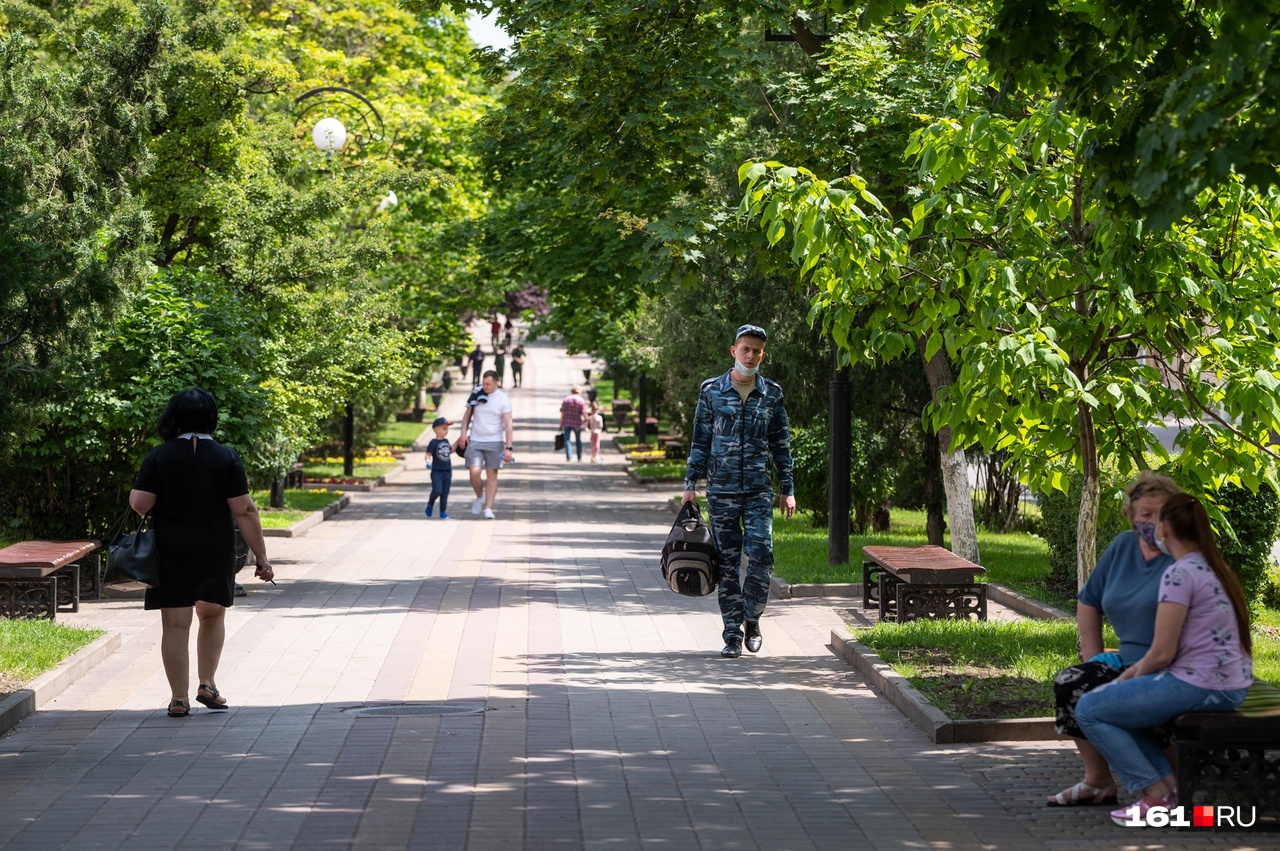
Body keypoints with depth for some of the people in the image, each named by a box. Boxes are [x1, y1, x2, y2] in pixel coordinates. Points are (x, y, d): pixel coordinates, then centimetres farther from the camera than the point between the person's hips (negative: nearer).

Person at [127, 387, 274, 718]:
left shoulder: (158, 457, -4)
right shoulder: (226, 458, -4)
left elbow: (139, 504, -10)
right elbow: (244, 511, -8)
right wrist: (261, 557, -4)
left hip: (171, 554, -1)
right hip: (216, 554, 1)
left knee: (175, 625, 4)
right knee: (213, 615, 22)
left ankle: (179, 699, 5)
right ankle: (207, 683, 16)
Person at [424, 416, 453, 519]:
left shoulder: (446, 441, 12)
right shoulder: (433, 442, -9)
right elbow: (428, 455, -14)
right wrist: (428, 462, -33)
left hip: (447, 472, 6)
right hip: (437, 472, -6)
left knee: (445, 493, 7)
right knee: (437, 490, -17)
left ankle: (443, 512, 14)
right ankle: (430, 504, 11)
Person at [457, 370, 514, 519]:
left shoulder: (503, 399, -4)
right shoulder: (476, 394, 3)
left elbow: (508, 425, -7)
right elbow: (467, 415, 14)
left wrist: (508, 448, -14)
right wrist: (463, 434, 0)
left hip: (495, 442, -2)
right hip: (475, 441, 2)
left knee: (492, 474, -2)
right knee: (474, 472, -12)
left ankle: (488, 508, 2)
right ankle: (480, 497, 16)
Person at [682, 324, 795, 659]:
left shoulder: (772, 394, 7)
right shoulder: (712, 390, 4)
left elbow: (781, 445, 11)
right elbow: (700, 440, 8)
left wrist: (788, 490, 7)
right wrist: (690, 483, 3)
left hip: (759, 489, 0)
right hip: (721, 489, 0)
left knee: (760, 554, -13)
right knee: (727, 561, 2)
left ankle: (752, 618, 9)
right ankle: (732, 634, 8)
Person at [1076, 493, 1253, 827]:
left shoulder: (1179, 574, -15)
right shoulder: (1215, 569, 15)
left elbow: (1162, 653, -16)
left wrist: (1134, 674, 4)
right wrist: (1137, 669, 12)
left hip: (1200, 686, -10)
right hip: (1233, 686, 10)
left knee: (1088, 709, -3)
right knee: (1120, 701, 25)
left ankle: (1157, 796, -3)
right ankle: (1170, 786, 10)